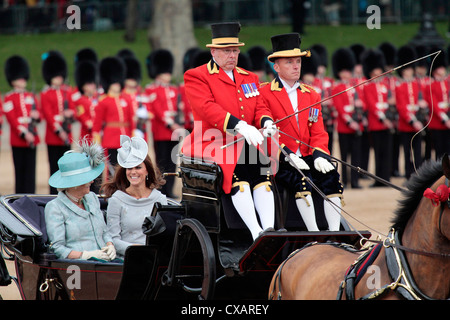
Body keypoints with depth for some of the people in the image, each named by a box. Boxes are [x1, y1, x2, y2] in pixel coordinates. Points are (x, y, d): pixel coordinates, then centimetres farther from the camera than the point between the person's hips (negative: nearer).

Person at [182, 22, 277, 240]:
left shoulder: (249, 78, 21)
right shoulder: (196, 76, 0)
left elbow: (260, 107, 14)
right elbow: (208, 108, -16)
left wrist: (267, 123, -13)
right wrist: (240, 126, -30)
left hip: (244, 144, 6)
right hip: (212, 146, -5)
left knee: (262, 168, -24)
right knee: (238, 171, -32)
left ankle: (269, 229, -33)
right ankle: (255, 232, -37)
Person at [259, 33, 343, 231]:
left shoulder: (311, 95, 16)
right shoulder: (263, 94, 0)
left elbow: (318, 133, 11)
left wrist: (319, 155, -10)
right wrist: (287, 155, -20)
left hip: (306, 158, 5)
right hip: (278, 162, -5)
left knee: (331, 176, -21)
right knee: (302, 178, -32)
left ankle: (335, 233, -22)